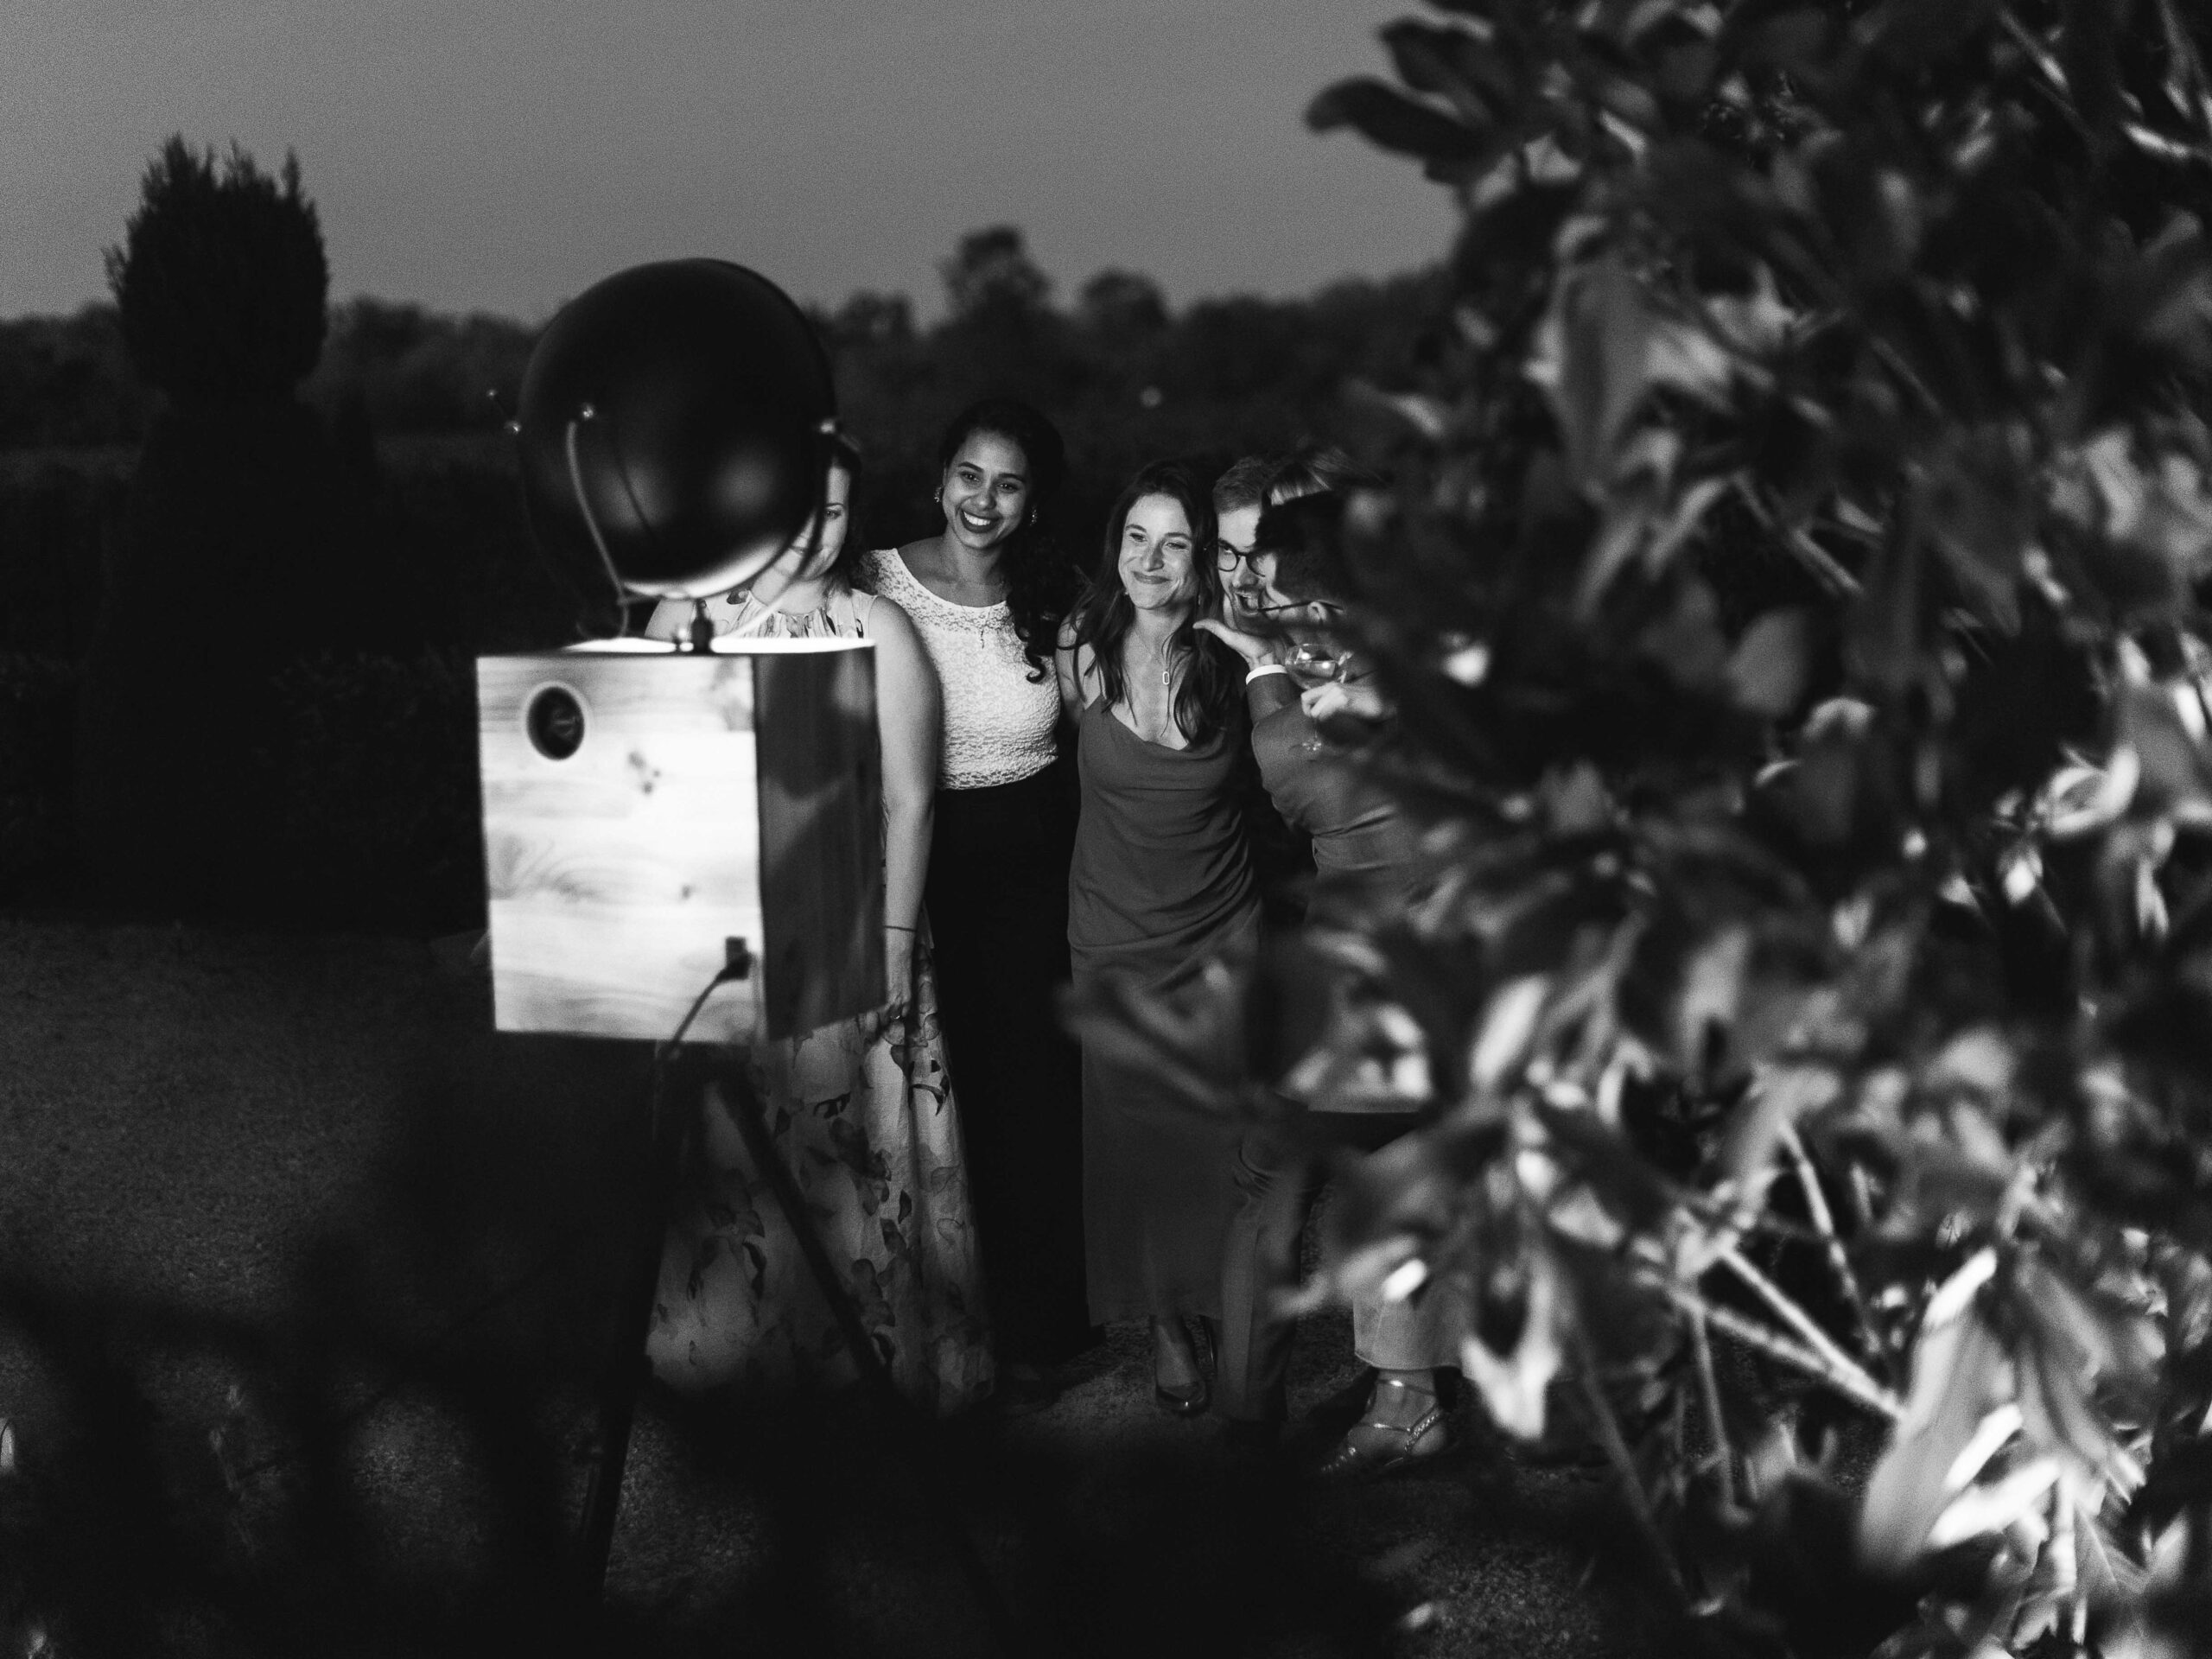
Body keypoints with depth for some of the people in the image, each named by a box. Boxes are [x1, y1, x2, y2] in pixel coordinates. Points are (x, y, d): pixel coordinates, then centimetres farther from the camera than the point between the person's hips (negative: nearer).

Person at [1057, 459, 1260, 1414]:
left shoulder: (1235, 659, -10)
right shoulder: (1082, 652, -8)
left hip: (1225, 934, -1)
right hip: (1115, 935, 1)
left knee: (1227, 1142, 4)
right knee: (1132, 1139, 8)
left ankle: (1235, 1318, 24)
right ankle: (1164, 1327, 25)